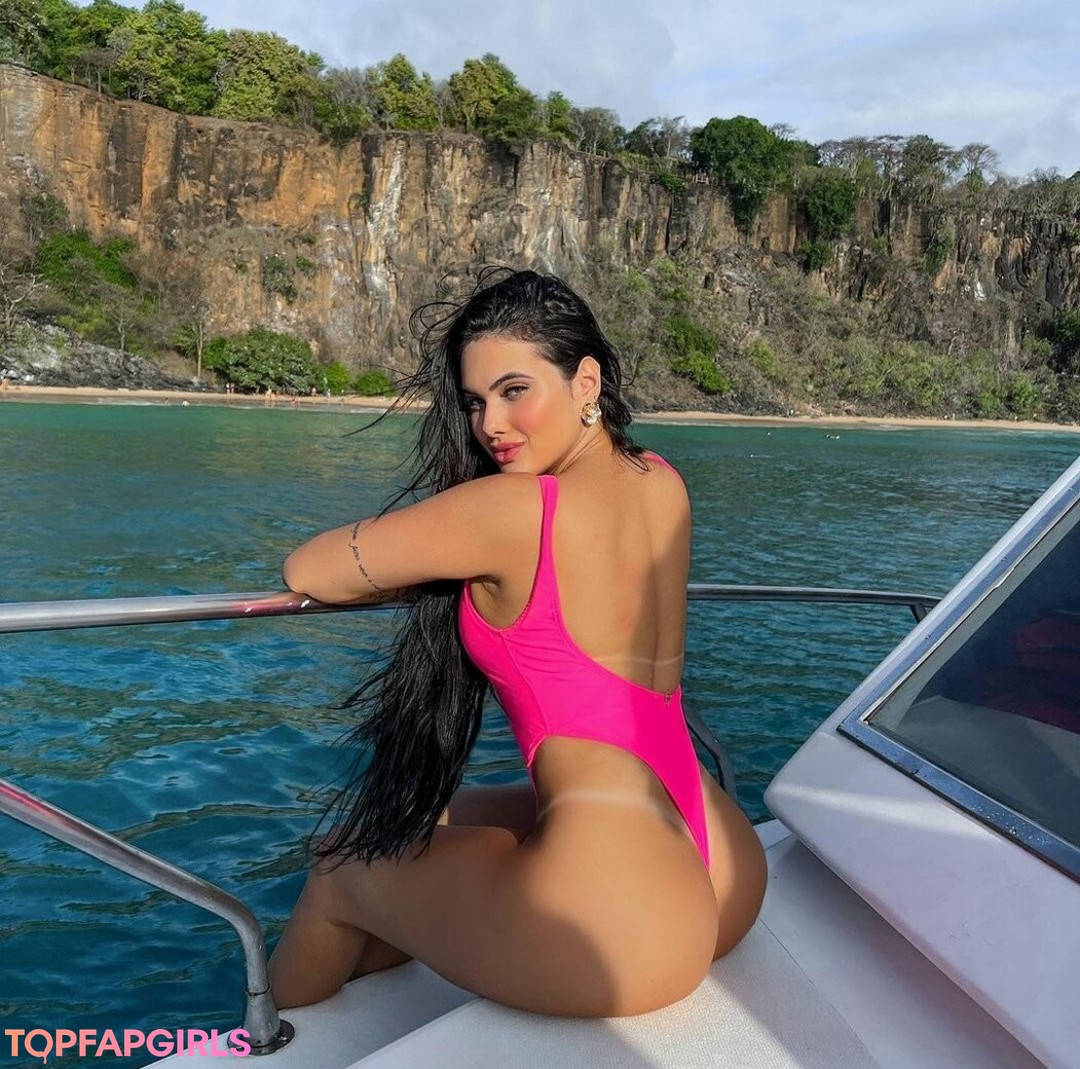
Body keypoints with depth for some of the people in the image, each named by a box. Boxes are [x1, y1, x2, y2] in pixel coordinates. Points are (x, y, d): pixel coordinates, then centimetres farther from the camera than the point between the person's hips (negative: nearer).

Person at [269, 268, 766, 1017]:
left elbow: (306, 572, -4)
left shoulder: (512, 508, -16)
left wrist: (438, 568, 13)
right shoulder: (663, 485, 5)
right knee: (443, 818, 28)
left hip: (623, 930, -8)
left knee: (343, 869, 17)